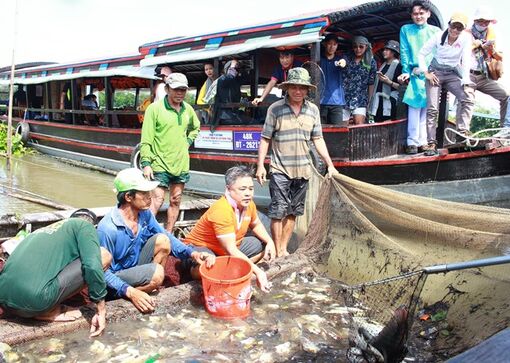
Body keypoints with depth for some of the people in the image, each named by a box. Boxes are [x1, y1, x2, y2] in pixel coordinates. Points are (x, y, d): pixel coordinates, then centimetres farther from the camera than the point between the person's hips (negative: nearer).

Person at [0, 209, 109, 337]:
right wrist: (101, 309, 1)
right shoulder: (84, 226, 9)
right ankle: (49, 311, 2)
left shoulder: (42, 230, 31)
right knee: (103, 256, 2)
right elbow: (92, 266, -8)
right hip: (34, 299, -8)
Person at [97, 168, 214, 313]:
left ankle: (151, 287, 1)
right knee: (156, 273, -31)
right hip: (117, 278, -7)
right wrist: (130, 292, -37)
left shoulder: (144, 214, -9)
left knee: (162, 240, -13)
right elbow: (103, 271, -24)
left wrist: (192, 253, -16)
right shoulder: (107, 229, -28)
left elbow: (167, 237, 1)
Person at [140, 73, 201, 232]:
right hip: (160, 164, -5)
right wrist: (146, 163, -16)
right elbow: (146, 139, -11)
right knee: (157, 201, -10)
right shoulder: (155, 108, -9)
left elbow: (195, 127, 28)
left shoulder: (188, 109, 7)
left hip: (181, 164, 6)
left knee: (175, 201, 11)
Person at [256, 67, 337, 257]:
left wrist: (330, 165, 7)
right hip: (280, 169, -4)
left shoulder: (313, 110, 7)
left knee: (293, 212, 11)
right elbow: (265, 139, -2)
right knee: (278, 211, -3)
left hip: (303, 170, 4)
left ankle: (283, 248, 22)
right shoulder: (275, 109, -5)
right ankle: (277, 252, 8)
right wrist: (260, 165, -8)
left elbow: (318, 140, 10)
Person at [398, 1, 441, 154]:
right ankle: (412, 142, -11)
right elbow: (404, 52, 6)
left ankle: (423, 141, 4)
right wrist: (406, 71, -5)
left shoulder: (436, 31, 13)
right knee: (414, 106, -13)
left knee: (427, 108, -1)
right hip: (415, 74, -2)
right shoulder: (406, 30, 11)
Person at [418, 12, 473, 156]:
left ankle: (463, 133, -14)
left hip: (452, 74, 2)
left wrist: (466, 80, -21)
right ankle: (431, 144, -9)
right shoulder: (438, 37, -11)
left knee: (467, 99, -21)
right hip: (435, 72, -2)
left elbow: (466, 61, -13)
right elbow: (421, 54, -4)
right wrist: (426, 72, -10)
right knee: (432, 109, -10)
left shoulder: (466, 38, -9)